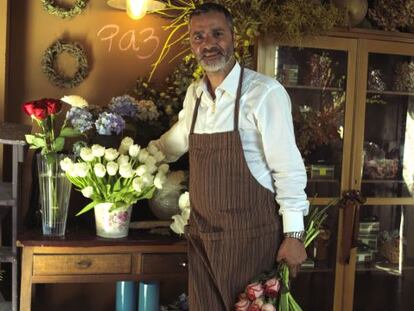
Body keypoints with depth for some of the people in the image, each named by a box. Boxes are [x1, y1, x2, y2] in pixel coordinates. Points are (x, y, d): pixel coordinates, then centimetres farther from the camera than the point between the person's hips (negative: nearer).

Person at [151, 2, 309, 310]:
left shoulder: (265, 92, -13)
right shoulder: (194, 94, 8)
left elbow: (288, 167, -12)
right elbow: (173, 143, 25)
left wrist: (294, 234, -12)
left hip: (251, 235, -6)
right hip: (201, 234, 6)